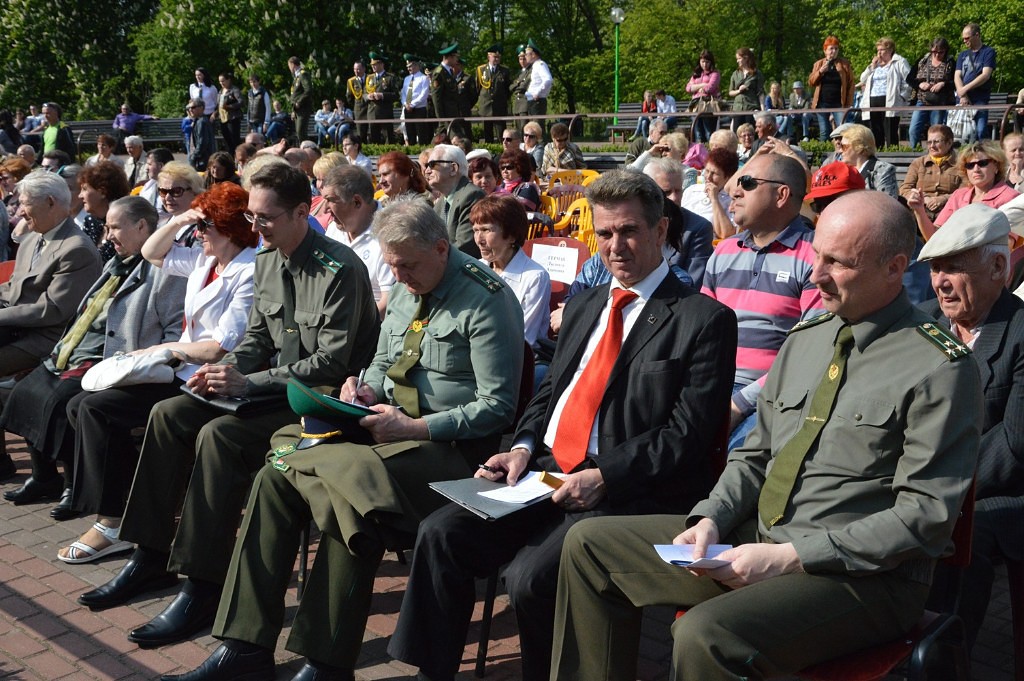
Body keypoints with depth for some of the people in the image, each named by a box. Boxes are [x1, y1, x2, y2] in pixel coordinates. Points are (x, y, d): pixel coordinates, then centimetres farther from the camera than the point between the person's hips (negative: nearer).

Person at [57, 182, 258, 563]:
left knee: (95, 409, -18)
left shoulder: (249, 272, -14)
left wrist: (162, 349, -10)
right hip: (180, 370, 10)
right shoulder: (204, 260, 13)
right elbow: (152, 253, 28)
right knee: (80, 405, 0)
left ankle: (112, 524, -9)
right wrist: (178, 221, 8)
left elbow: (222, 347, -20)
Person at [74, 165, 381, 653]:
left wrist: (248, 382, -23)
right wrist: (225, 368, -5)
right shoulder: (266, 262, 8)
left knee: (219, 434, -28)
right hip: (279, 387, 9)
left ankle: (203, 586, -20)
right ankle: (153, 556, 6)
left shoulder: (339, 270, -19)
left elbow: (330, 363, -22)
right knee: (168, 415, -1)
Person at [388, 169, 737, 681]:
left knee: (530, 577, -27)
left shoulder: (704, 320, -3)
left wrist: (603, 477, -19)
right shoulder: (583, 306, 20)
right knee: (440, 534, -11)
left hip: (625, 491, -6)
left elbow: (688, 433, -10)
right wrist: (524, 447, 2)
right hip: (545, 470, 7)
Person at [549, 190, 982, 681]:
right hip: (757, 535, 8)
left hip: (863, 576, -7)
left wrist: (789, 556, -19)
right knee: (589, 543, 4)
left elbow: (925, 516, -16)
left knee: (705, 634, -35)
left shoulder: (939, 370, -12)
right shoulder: (804, 341, 11)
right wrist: (712, 518, -3)